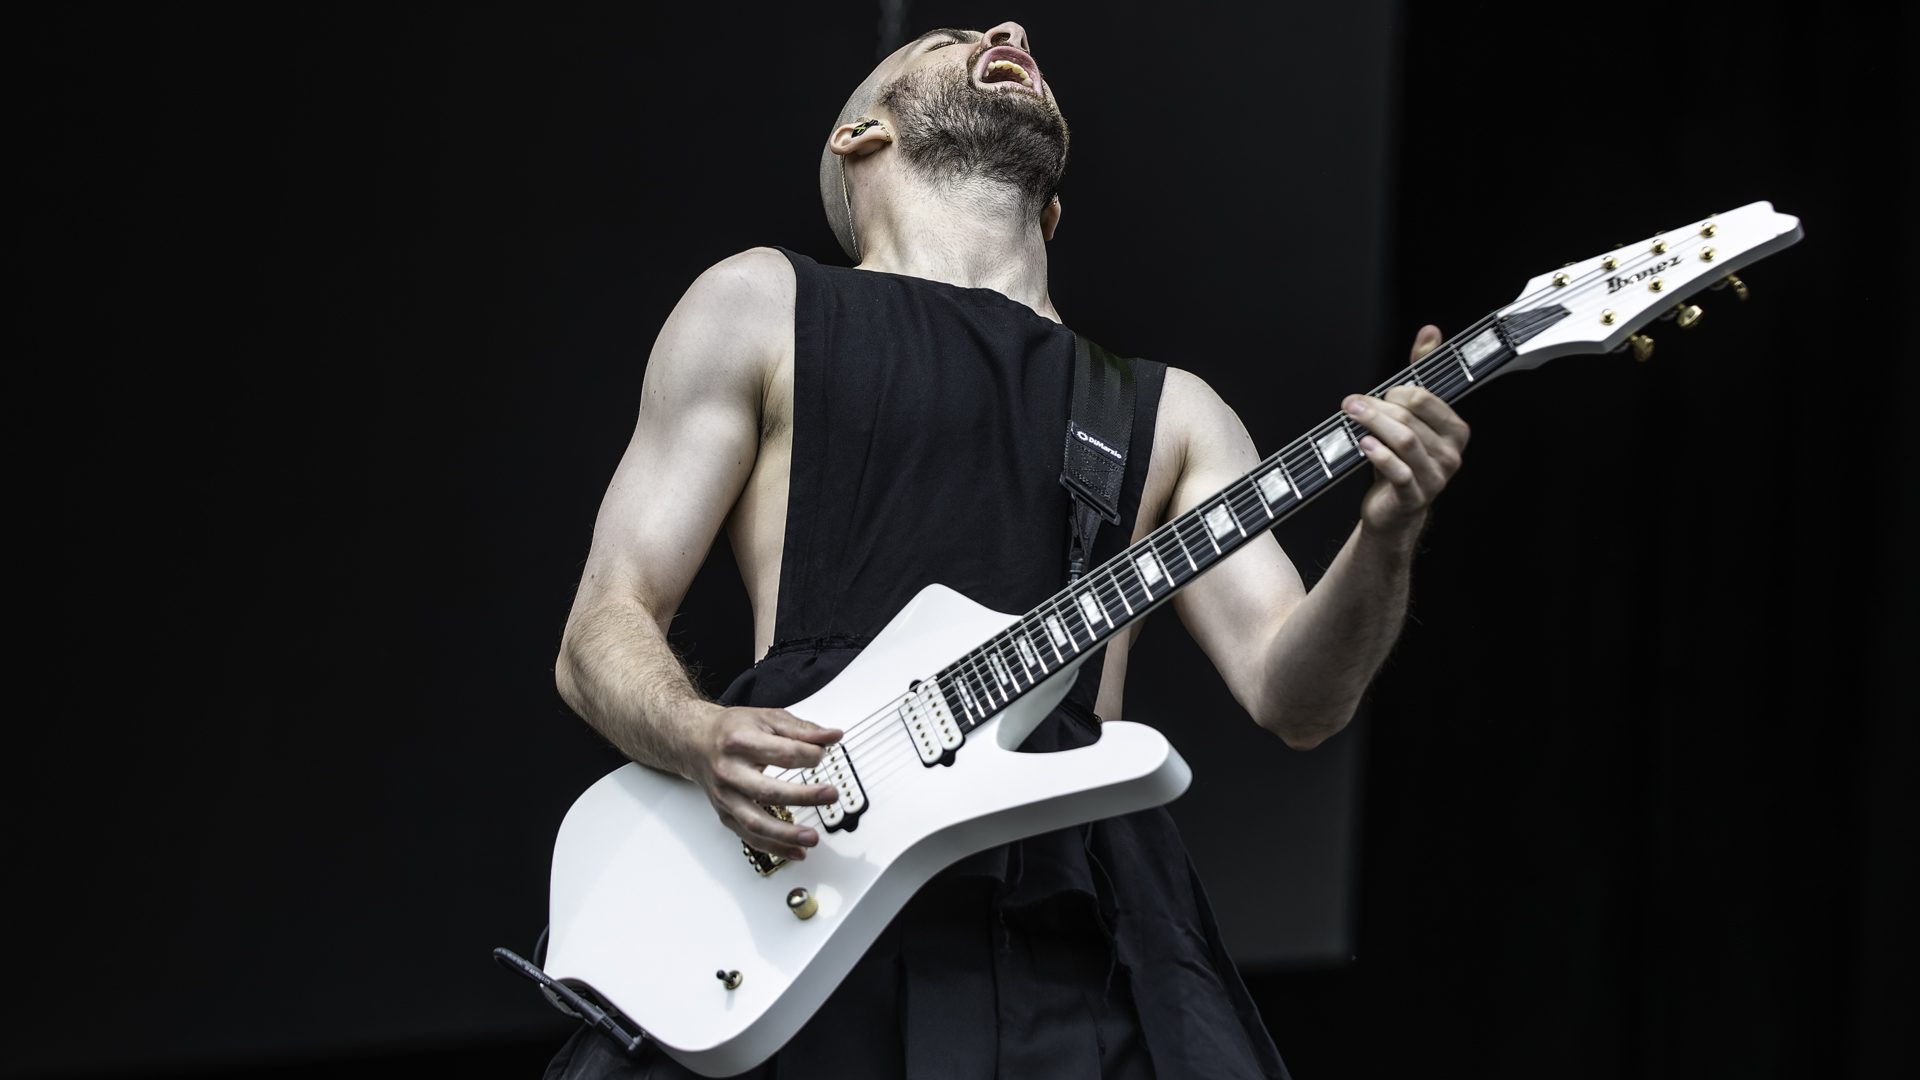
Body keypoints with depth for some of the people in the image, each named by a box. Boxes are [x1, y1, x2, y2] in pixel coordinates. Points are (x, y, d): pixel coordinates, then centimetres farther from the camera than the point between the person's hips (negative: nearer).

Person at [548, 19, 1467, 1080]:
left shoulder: (1169, 415, 21)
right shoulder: (764, 307, 13)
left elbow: (1292, 695, 9)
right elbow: (602, 633, 8)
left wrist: (1383, 537, -11)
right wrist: (708, 737, -14)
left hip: (1061, 929, 3)